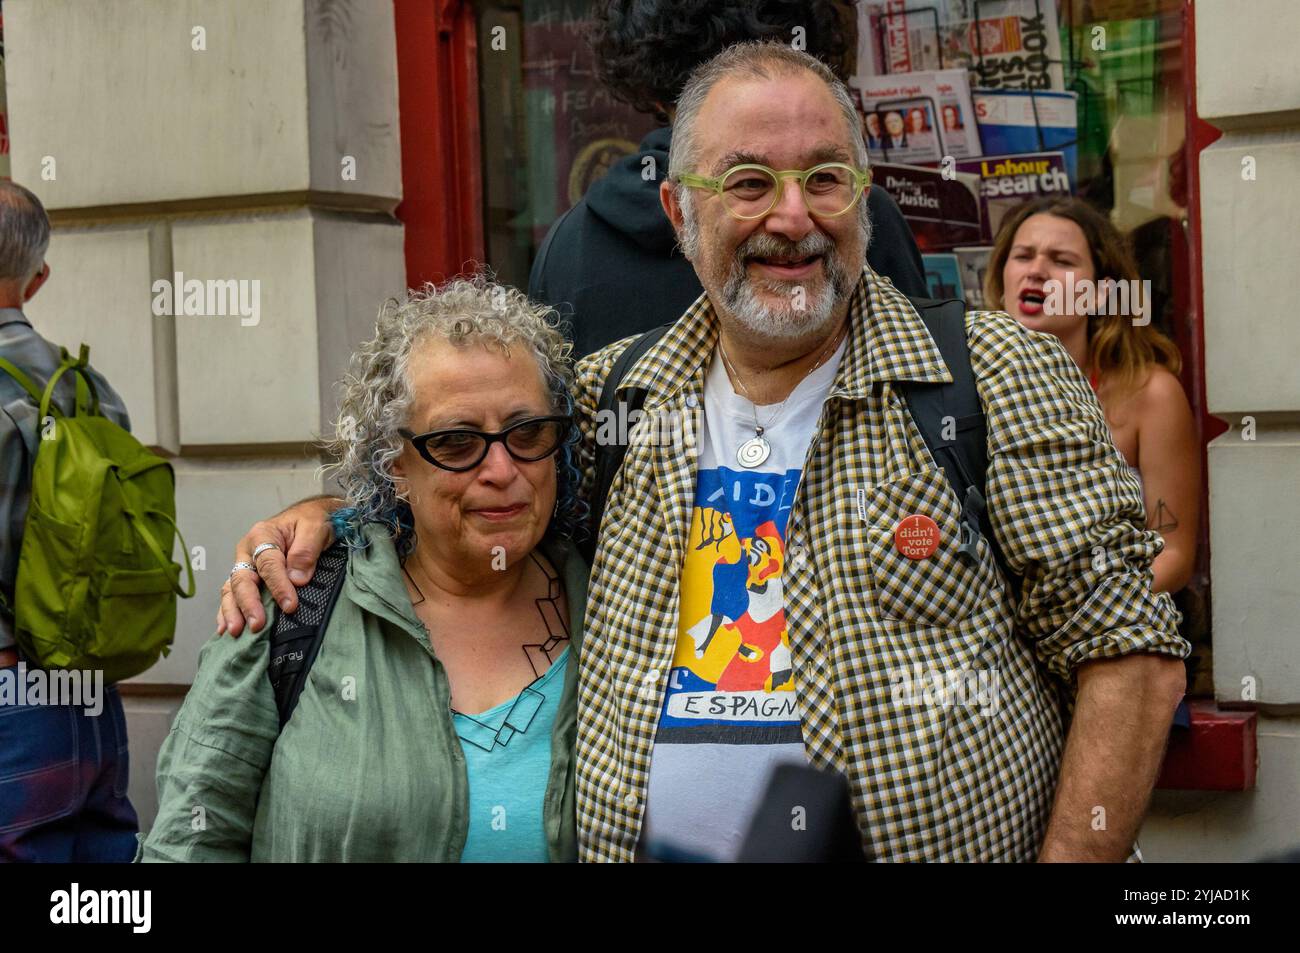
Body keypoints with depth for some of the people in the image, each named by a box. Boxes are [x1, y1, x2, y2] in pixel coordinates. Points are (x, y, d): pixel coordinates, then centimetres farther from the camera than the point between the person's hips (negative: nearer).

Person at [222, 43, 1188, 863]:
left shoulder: (1000, 380, -6)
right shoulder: (612, 396, 5)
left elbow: (1128, 651, -8)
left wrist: (1068, 858, -16)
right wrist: (325, 512, 3)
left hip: (940, 844, -3)